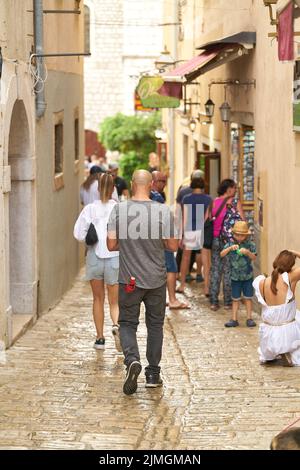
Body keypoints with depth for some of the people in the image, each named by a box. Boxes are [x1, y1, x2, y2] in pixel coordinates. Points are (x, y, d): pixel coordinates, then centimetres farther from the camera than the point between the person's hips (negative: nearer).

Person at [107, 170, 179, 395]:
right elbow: (173, 245, -5)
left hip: (129, 280, -1)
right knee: (155, 324, 15)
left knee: (127, 323, 10)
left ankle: (132, 359, -16)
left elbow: (111, 244, -9)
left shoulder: (119, 210, -9)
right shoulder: (163, 211, -9)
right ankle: (153, 374, 19)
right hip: (156, 279, 1)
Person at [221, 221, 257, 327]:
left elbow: (254, 258, -8)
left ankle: (249, 318, 13)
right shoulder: (230, 244, -3)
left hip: (247, 276, -1)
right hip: (235, 276, 1)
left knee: (248, 298, 6)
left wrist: (248, 252, -27)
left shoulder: (249, 244, -5)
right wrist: (230, 248, -28)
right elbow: (222, 254, -13)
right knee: (235, 299, 7)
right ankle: (234, 319, 10)